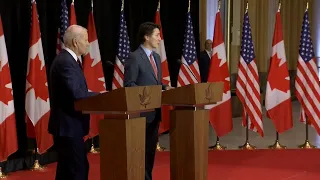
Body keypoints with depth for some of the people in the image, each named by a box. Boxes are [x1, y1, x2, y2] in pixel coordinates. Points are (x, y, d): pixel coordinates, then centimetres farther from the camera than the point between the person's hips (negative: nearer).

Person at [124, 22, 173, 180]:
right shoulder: (134, 57, -13)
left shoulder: (156, 57, 14)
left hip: (154, 111, 8)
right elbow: (129, 85, -16)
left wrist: (164, 87, 1)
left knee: (151, 149, 12)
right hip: (142, 111, -8)